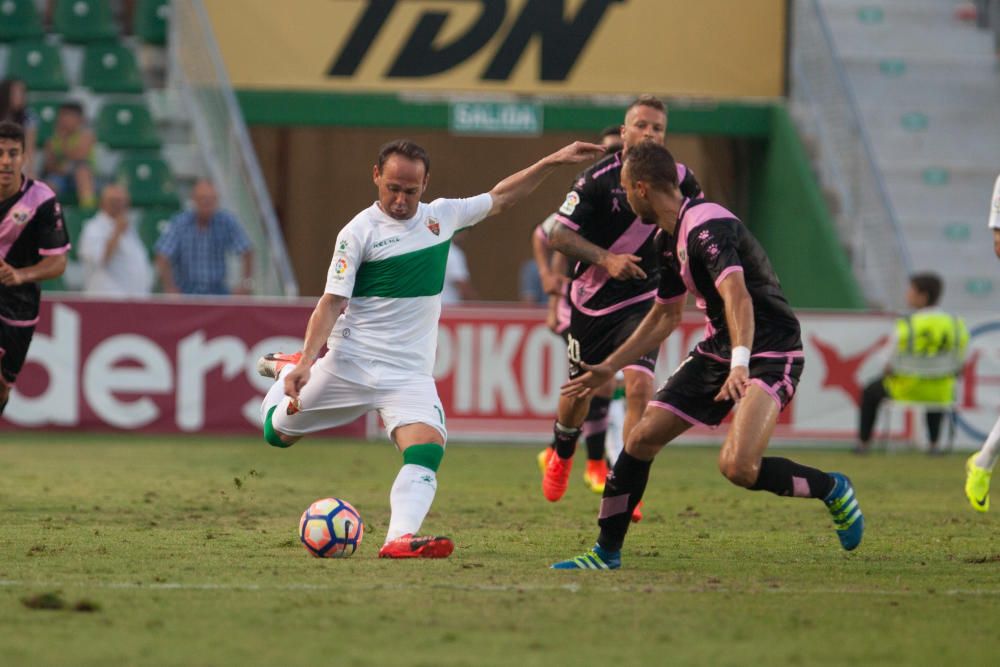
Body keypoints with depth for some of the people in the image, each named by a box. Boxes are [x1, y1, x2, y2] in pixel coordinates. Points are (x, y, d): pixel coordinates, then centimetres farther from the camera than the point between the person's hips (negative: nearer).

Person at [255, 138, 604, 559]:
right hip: (349, 363, -2)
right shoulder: (359, 232, -8)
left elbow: (498, 199, 23)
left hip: (411, 373, 2)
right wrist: (306, 362, -23)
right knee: (278, 433, 12)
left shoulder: (441, 216, 6)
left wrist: (553, 162, 18)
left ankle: (400, 540, -39)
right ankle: (286, 370, 44)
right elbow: (332, 303, -11)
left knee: (426, 452, -25)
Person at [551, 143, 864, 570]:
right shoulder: (669, 241, 10)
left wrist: (740, 363, -53)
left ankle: (832, 490, -1)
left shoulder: (707, 227, -22)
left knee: (737, 466, -26)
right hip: (716, 351, 9)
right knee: (641, 439, 3)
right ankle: (606, 553, 15)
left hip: (770, 353, -9)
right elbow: (666, 315, 23)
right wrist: (609, 368, 24)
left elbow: (737, 296, -38)